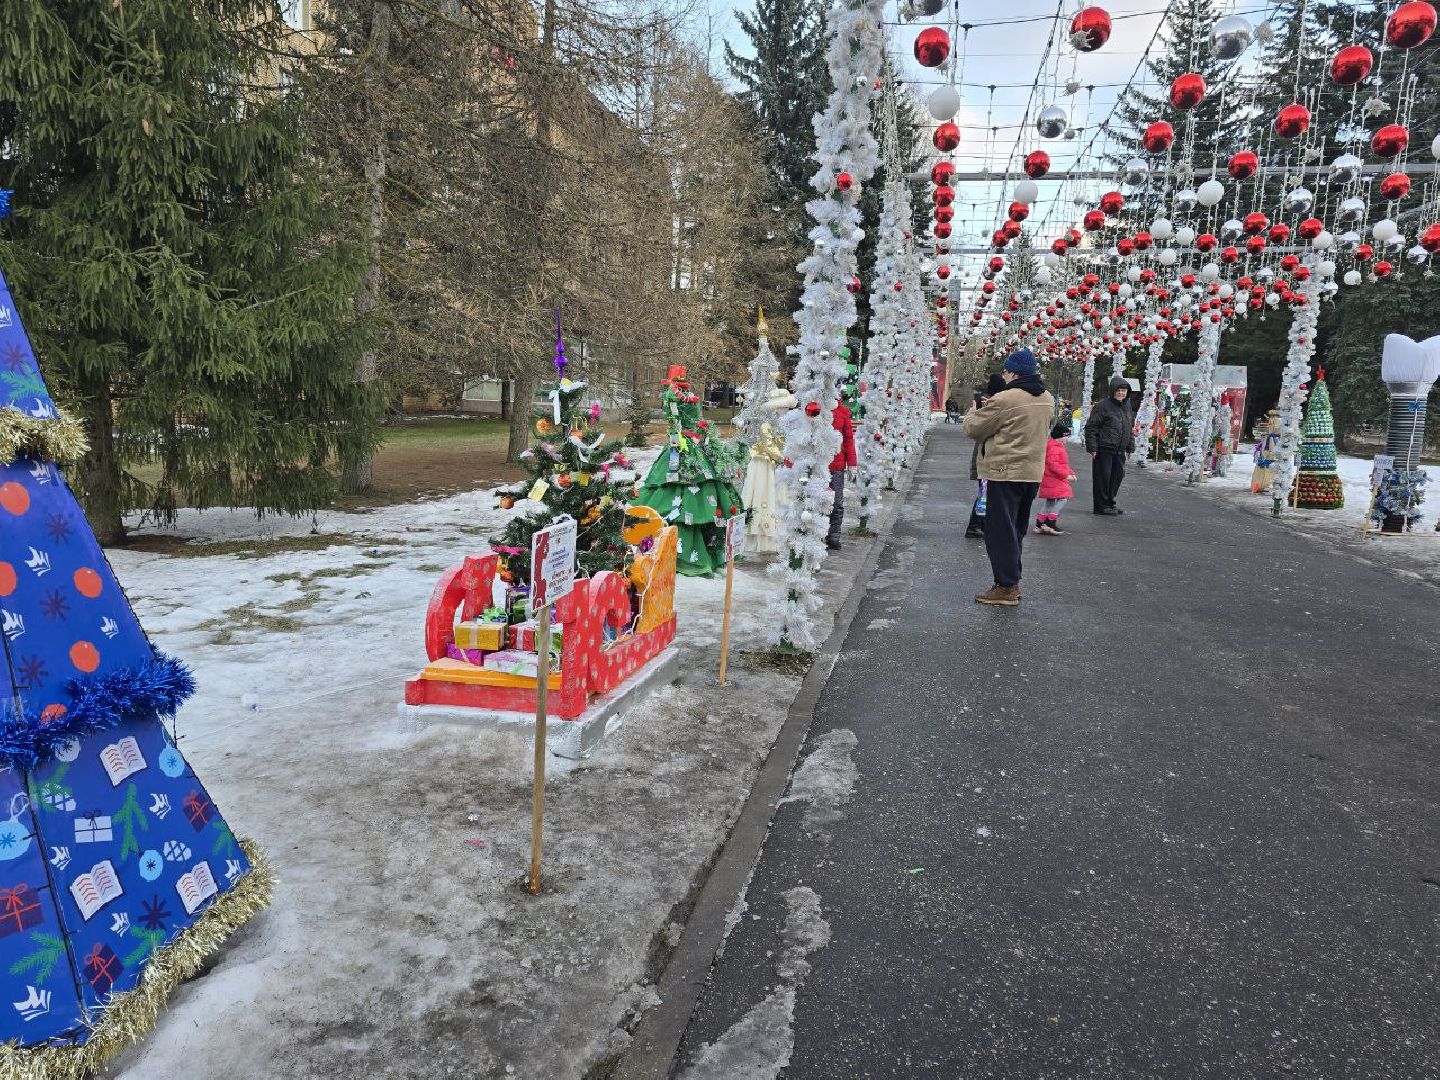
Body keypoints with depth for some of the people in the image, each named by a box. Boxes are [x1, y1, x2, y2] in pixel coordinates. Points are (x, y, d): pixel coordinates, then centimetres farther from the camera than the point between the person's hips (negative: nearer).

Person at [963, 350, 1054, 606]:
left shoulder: (1005, 399, -18)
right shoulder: (1047, 399, 8)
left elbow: (974, 429, -10)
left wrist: (973, 413, 12)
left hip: (1005, 472, -8)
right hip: (1033, 472, 8)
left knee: (1001, 530, -1)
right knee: (1016, 529, 17)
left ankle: (1006, 587, 1)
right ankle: (1012, 582, 25)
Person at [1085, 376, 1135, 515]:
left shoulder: (1127, 406, 14)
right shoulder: (1103, 405, -10)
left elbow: (1130, 428, 24)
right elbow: (1091, 427, -12)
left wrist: (1130, 446, 19)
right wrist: (1092, 447, -15)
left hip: (1119, 451, 8)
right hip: (1104, 450, -8)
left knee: (1117, 476, 12)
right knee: (1103, 477, -3)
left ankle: (1110, 503, 25)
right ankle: (1101, 506, 6)